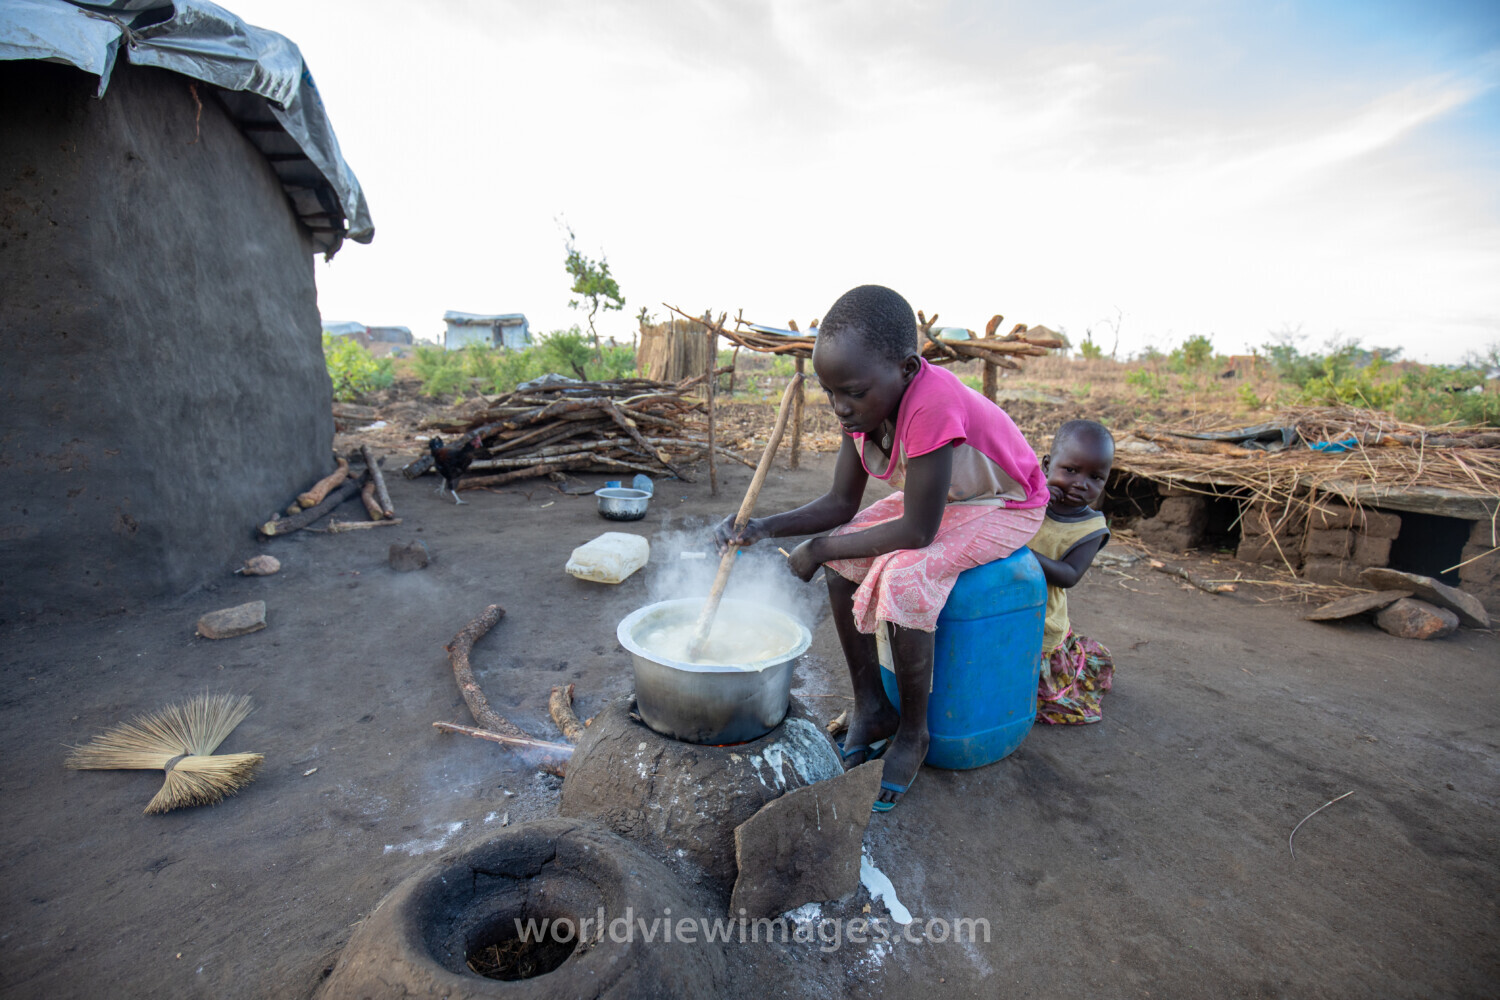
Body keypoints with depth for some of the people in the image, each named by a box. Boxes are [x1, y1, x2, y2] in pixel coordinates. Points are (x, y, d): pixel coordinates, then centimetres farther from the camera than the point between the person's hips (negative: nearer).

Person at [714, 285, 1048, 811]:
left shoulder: (932, 405, -38)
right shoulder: (866, 402, -13)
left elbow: (917, 531, -34)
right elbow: (841, 503, -9)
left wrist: (819, 548, -26)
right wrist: (765, 527, -23)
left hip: (1003, 507, -7)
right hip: (935, 496, 8)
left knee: (904, 577, -30)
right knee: (842, 560, -11)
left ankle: (912, 731, -5)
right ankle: (870, 707, 5)